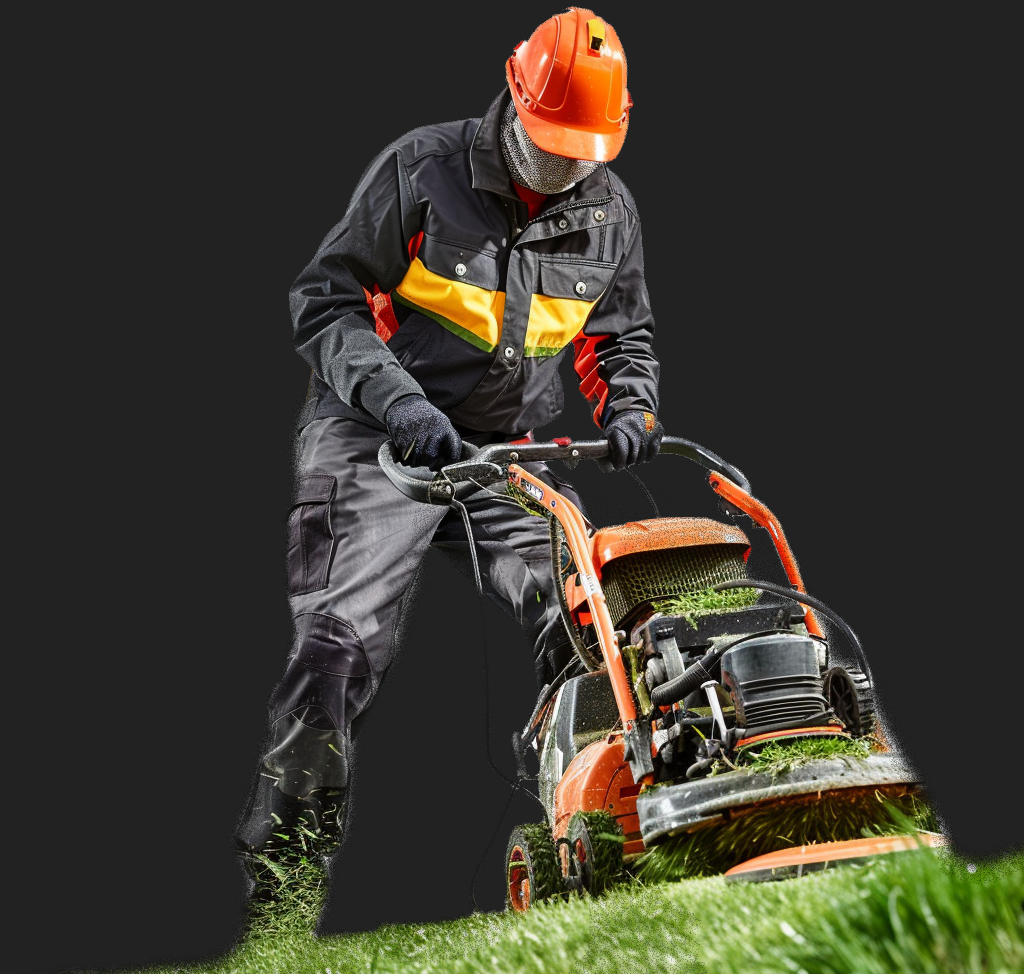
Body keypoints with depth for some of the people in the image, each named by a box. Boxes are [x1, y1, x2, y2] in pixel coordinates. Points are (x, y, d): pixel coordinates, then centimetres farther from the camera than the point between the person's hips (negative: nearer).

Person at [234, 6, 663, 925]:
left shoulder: (610, 211, 7)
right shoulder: (420, 168, -8)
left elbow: (623, 333, 20)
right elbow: (327, 296, -8)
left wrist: (627, 404, -2)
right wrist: (396, 399, -21)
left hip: (508, 451, 5)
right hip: (381, 438, -4)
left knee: (583, 624, -5)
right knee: (346, 637, -15)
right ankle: (278, 854, -7)